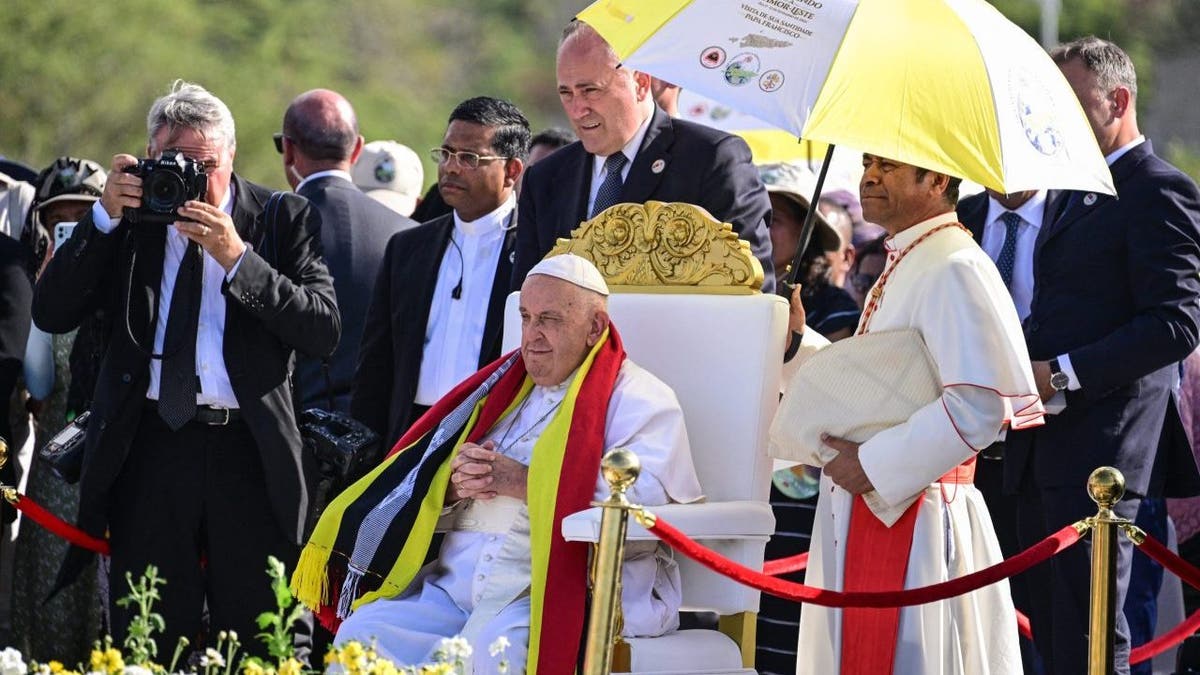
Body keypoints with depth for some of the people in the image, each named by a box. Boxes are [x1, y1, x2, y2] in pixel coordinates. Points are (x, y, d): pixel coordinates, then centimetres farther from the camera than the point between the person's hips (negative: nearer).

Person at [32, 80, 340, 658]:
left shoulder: (284, 219, 4)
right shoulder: (130, 215, 8)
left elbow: (324, 332, -8)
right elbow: (49, 313, 0)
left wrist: (238, 258, -16)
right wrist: (104, 217, -9)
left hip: (251, 453, -1)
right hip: (151, 450, 2)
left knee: (259, 644, -2)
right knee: (146, 646, 2)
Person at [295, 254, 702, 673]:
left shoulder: (638, 399, 3)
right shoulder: (505, 389, 23)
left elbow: (644, 501, -15)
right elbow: (421, 478, 22)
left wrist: (522, 482, -13)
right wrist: (455, 485, -3)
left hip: (559, 589, -6)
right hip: (457, 584, 6)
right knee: (363, 634, -18)